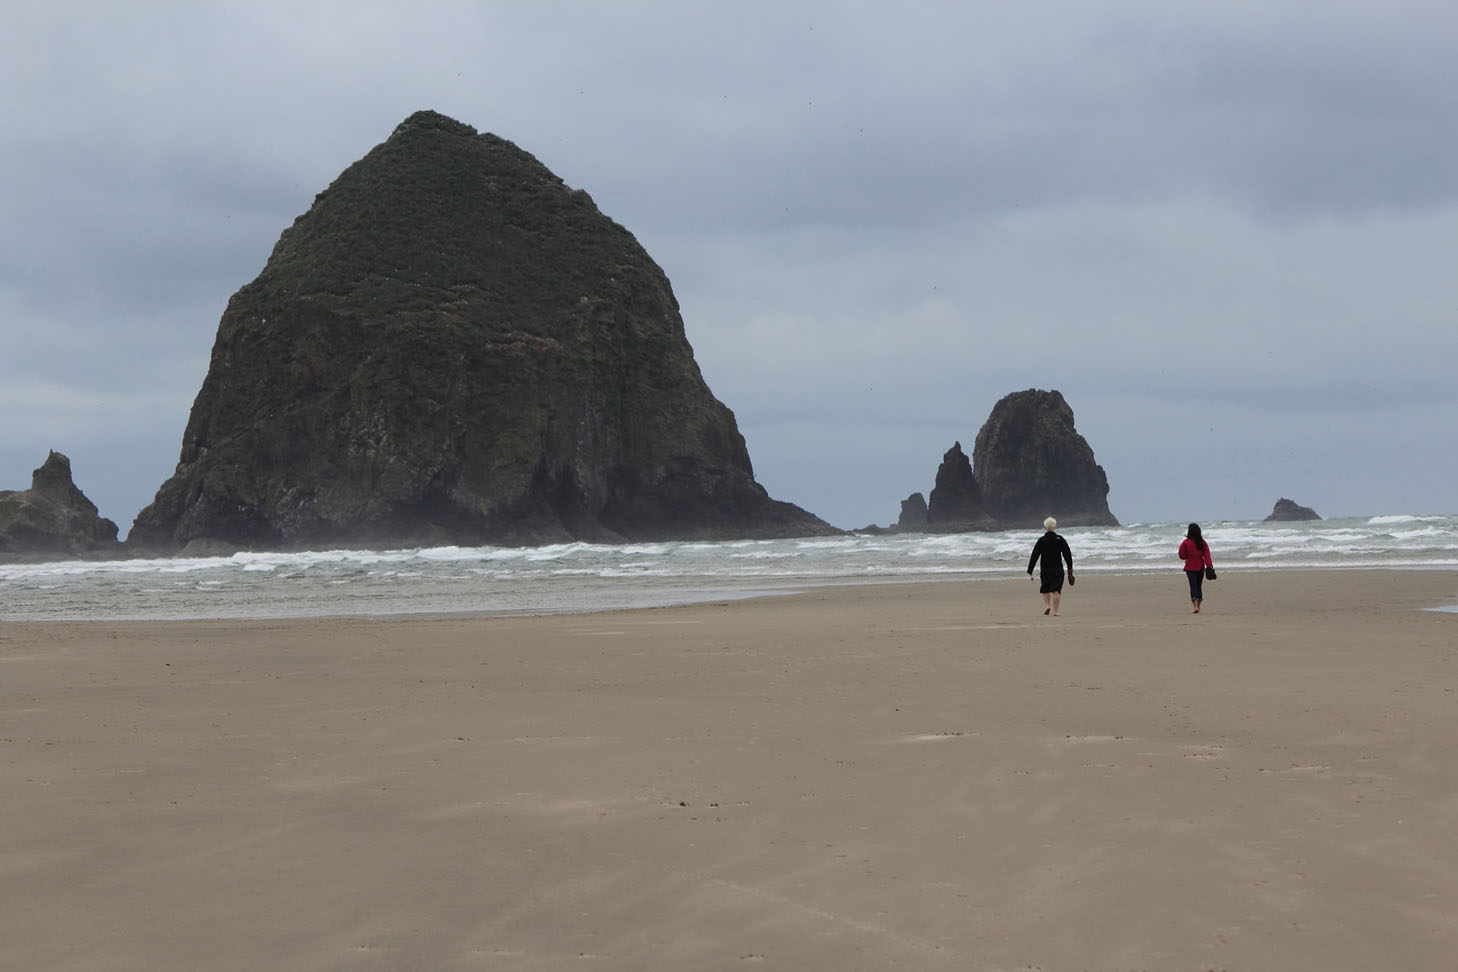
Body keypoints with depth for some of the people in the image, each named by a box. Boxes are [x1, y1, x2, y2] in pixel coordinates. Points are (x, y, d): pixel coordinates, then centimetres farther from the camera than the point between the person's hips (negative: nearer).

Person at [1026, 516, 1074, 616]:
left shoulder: (1041, 540, -2)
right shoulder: (1060, 539, -1)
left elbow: (1034, 556, -1)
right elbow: (1067, 554, 0)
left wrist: (1030, 570, 3)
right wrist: (1070, 568, 6)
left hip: (1045, 569, 0)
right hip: (1058, 569, 0)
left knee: (1045, 589, 17)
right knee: (1056, 590, 0)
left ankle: (1047, 605, -2)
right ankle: (1055, 611, -6)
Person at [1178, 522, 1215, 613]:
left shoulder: (1185, 543, -11)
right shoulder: (1203, 542, -2)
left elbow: (1182, 556, -4)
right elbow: (1207, 555, -8)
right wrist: (1209, 565, -11)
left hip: (1190, 568, -3)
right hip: (1200, 567, 3)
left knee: (1193, 586, -5)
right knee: (1199, 586, 15)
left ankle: (1196, 606, -22)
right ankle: (1198, 606, 21)